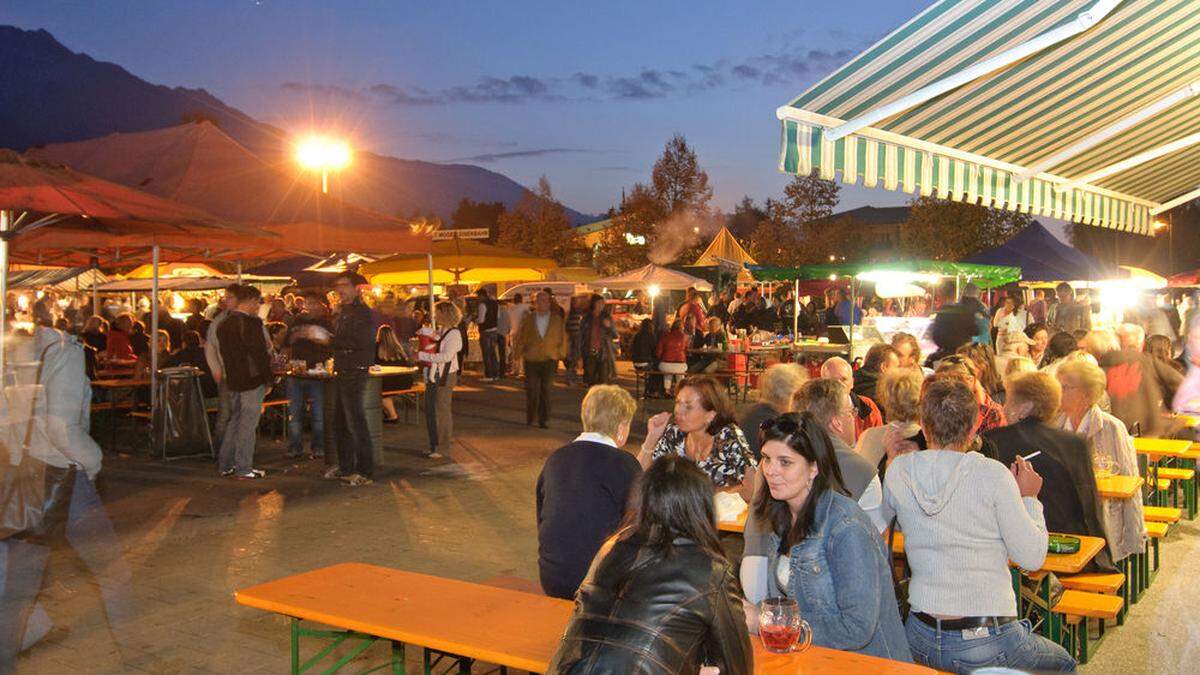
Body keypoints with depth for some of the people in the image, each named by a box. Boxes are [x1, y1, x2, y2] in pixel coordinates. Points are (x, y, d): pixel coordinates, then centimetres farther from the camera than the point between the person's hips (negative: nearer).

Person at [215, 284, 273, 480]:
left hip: (232, 381, 8)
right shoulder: (251, 322, -16)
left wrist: (227, 374, 19)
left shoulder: (224, 323, 11)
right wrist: (269, 377, -10)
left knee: (234, 420, 17)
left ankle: (226, 465, 21)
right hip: (252, 379, -8)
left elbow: (224, 352, 15)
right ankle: (244, 469, -1)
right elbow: (260, 353, -17)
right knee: (248, 423, -4)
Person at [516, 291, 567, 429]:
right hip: (531, 360, 0)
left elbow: (563, 338, 10)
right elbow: (520, 337, 11)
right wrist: (522, 352, 4)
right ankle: (530, 418, 14)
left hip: (549, 360, 0)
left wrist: (560, 354, 4)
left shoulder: (557, 320, 5)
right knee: (531, 390, -2)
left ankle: (544, 420, 10)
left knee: (545, 390, 2)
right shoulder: (528, 319, 5)